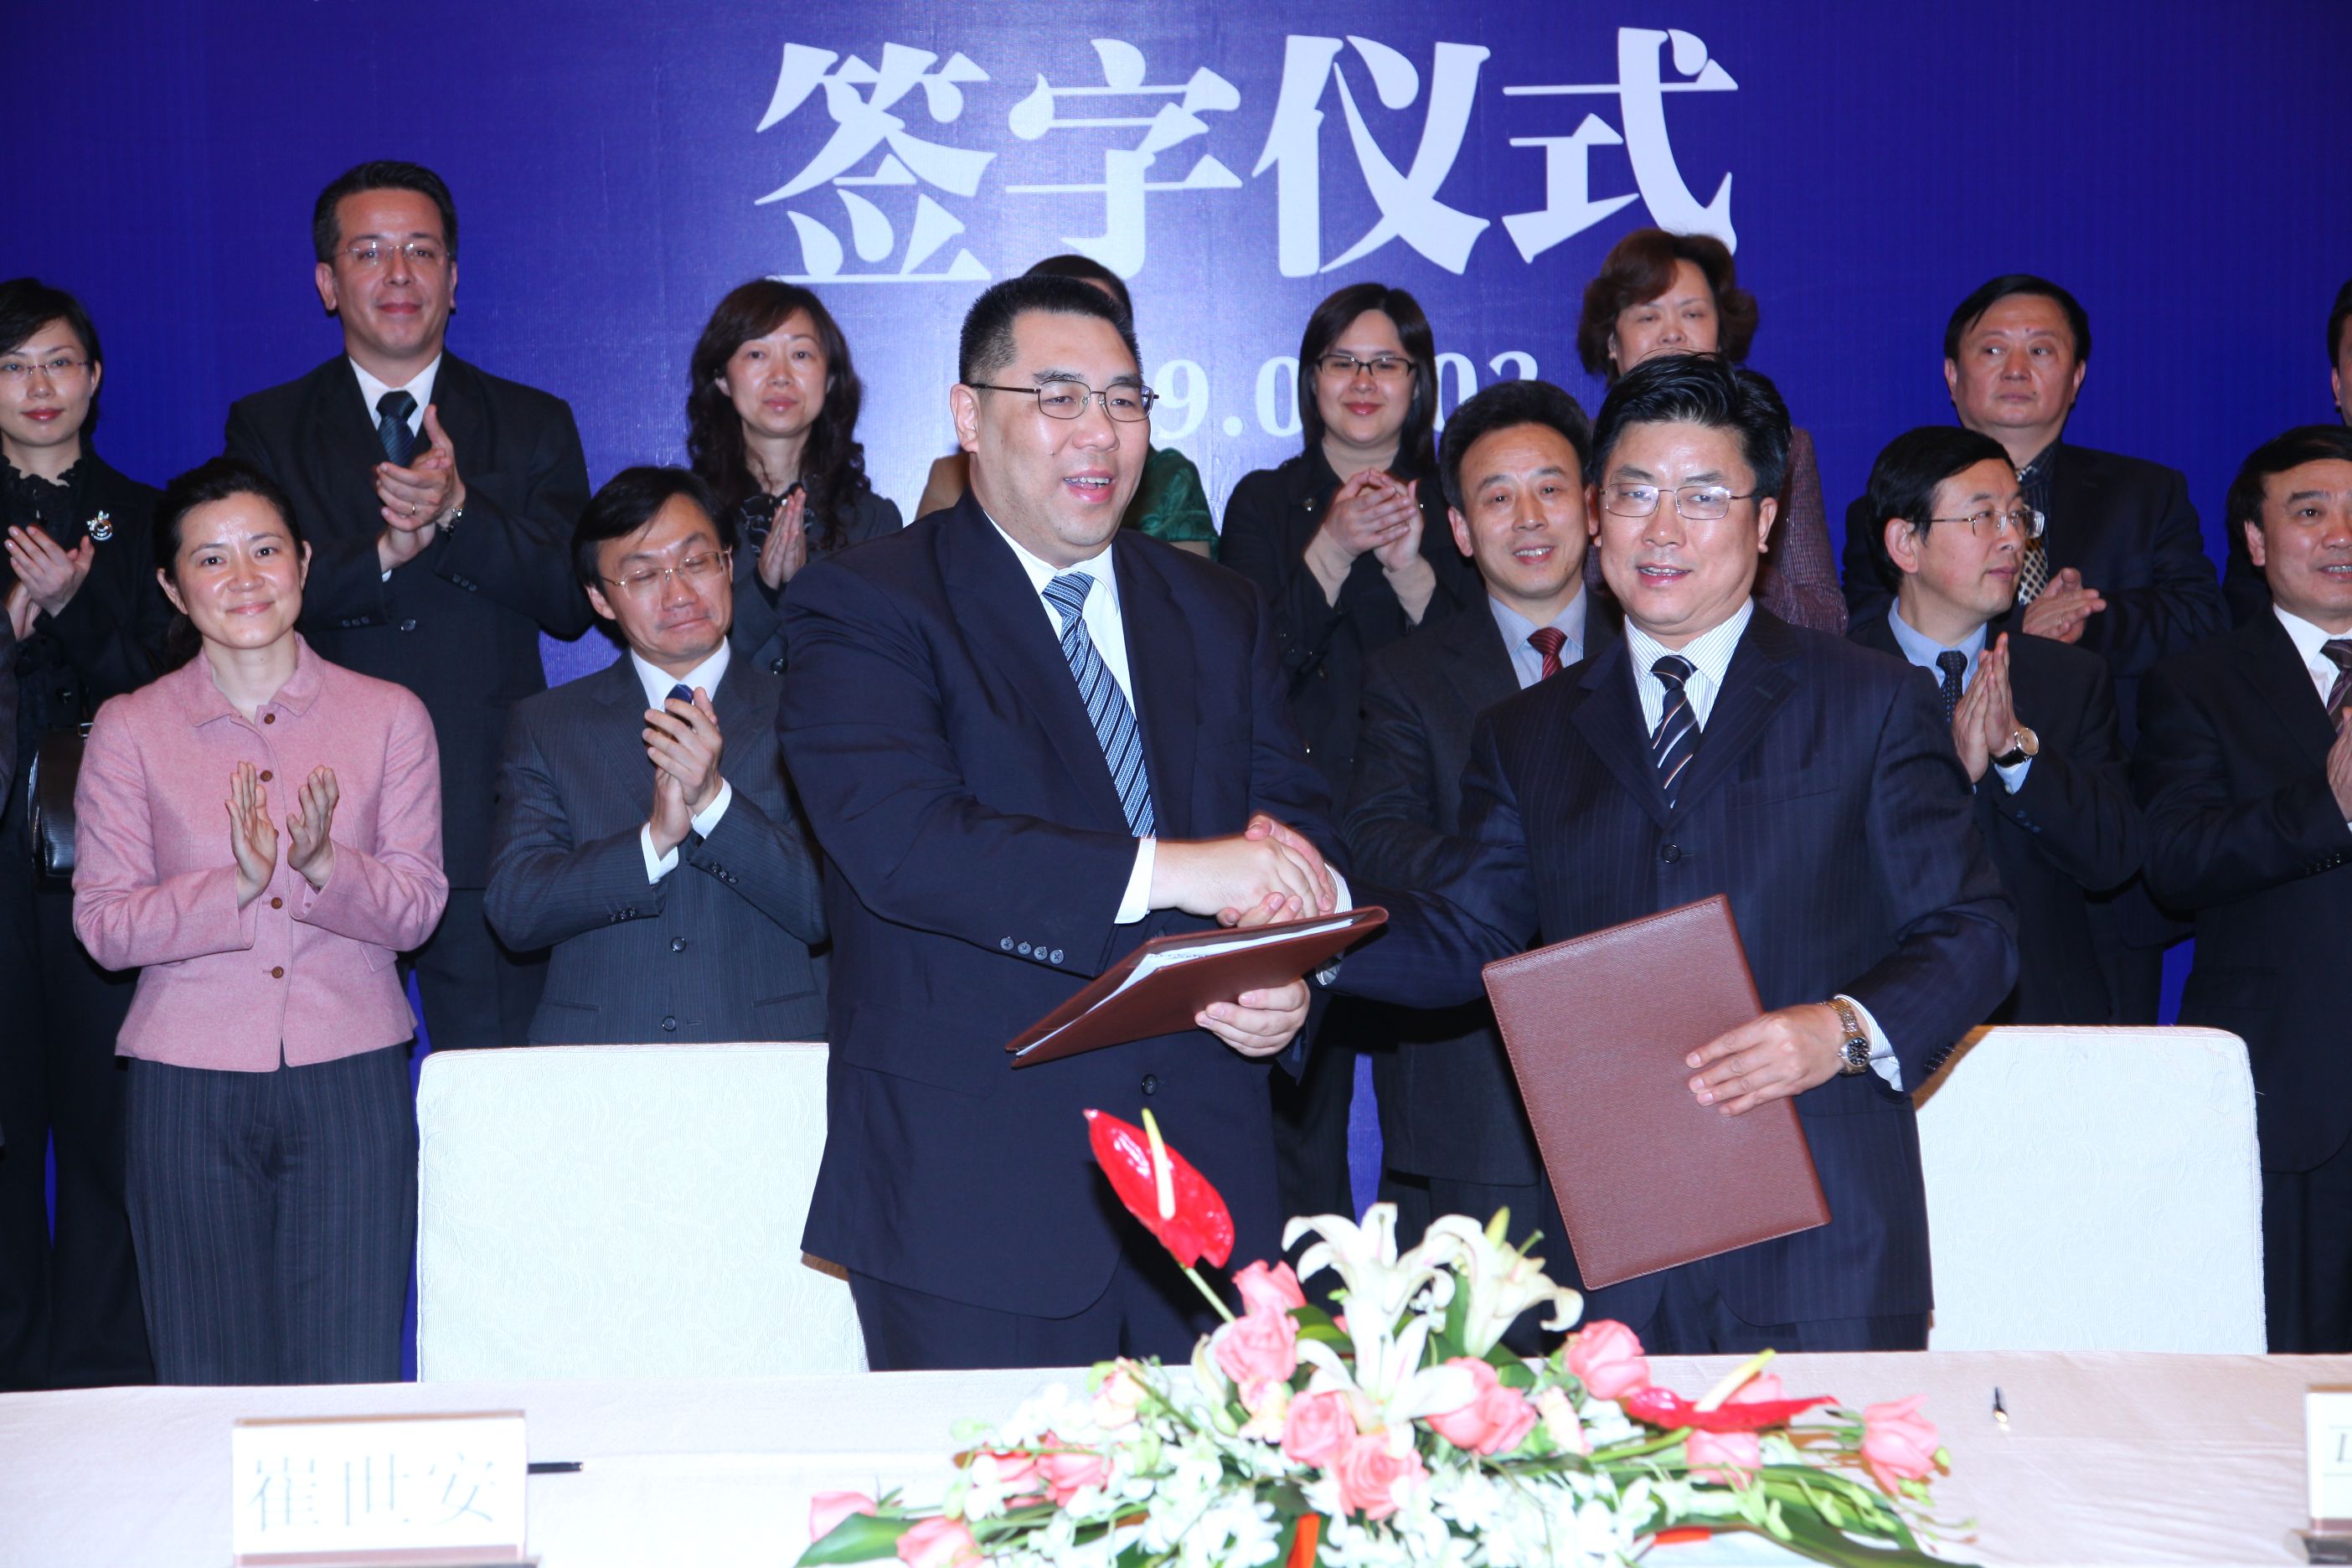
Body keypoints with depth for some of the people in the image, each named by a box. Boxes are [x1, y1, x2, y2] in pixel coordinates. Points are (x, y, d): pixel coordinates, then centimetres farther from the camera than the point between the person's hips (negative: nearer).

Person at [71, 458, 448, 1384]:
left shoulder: (389, 717, 5)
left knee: (354, 1384, 0)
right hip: (190, 1092, 0)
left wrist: (324, 865, -17)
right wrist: (234, 884, -17)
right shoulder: (128, 730, 4)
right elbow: (102, 925, -1)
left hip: (351, 1085, 0)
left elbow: (418, 908, 2)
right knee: (210, 1385, 5)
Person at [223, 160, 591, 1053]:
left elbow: (570, 602, -1)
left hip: (489, 827, 0)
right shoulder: (267, 428, 11)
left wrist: (458, 509, -17)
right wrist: (386, 550, -19)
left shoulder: (535, 426, 11)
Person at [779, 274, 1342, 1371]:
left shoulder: (1219, 612, 16)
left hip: (1209, 1164, 5)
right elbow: (898, 839, -19)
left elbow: (1293, 822, 11)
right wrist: (1162, 870, -26)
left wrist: (1285, 981, -11)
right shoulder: (864, 605, -3)